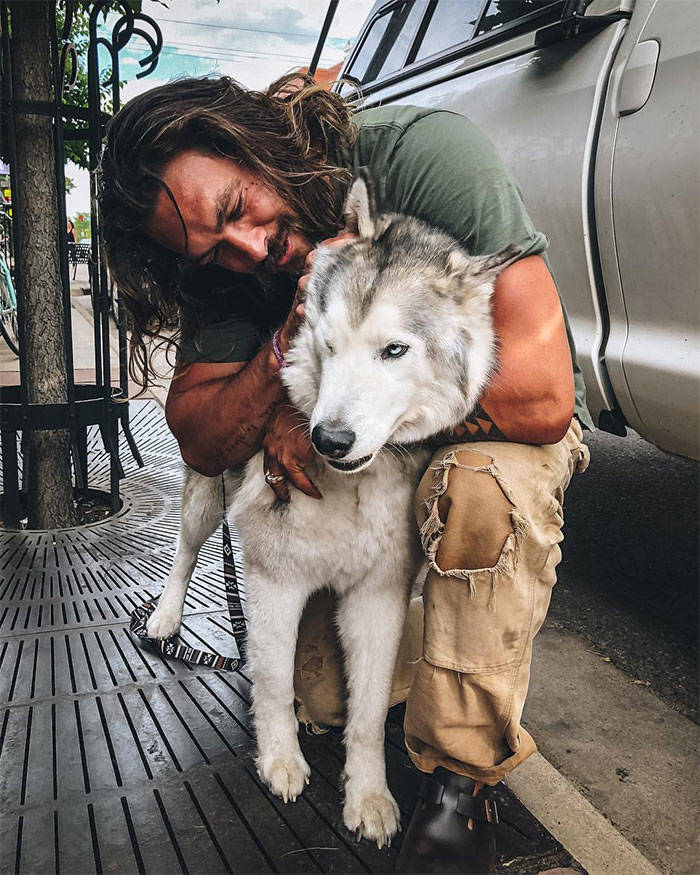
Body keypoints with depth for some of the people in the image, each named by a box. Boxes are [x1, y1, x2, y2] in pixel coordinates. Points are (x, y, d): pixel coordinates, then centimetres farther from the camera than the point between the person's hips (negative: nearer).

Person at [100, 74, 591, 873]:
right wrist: (288, 346, -32)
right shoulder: (228, 257, -12)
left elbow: (542, 396, -35)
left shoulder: (422, 151, -28)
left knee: (482, 486, -39)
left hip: (497, 427, -3)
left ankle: (460, 781, -20)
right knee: (320, 697, -5)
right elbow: (201, 446, -13)